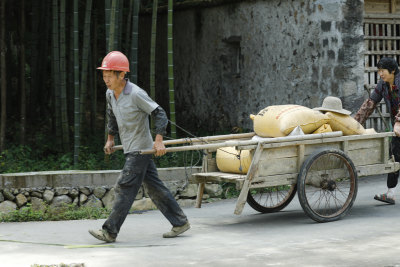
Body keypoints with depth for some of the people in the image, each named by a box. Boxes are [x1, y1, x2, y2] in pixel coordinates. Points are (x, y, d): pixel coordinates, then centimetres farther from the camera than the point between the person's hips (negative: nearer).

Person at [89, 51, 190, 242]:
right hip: (130, 149, 8)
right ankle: (180, 222, 18)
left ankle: (110, 231, -9)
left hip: (140, 149, -8)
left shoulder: (136, 94, -18)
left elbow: (159, 114, -16)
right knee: (154, 188, 10)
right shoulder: (110, 94, 6)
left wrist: (159, 140, -23)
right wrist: (110, 138, 28)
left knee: (124, 188, -10)